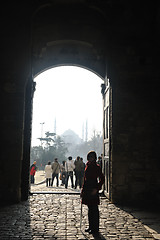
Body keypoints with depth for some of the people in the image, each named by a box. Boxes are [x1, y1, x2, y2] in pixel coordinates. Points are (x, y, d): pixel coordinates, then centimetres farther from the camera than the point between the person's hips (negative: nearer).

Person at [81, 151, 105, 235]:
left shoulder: (96, 167, -9)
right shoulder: (87, 166, 11)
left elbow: (102, 179, -10)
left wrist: (96, 188, -17)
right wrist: (82, 190, 15)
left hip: (93, 190, -7)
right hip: (87, 190, 7)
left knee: (94, 209, 0)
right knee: (90, 209, 14)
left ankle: (95, 229, 9)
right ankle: (91, 227, 25)